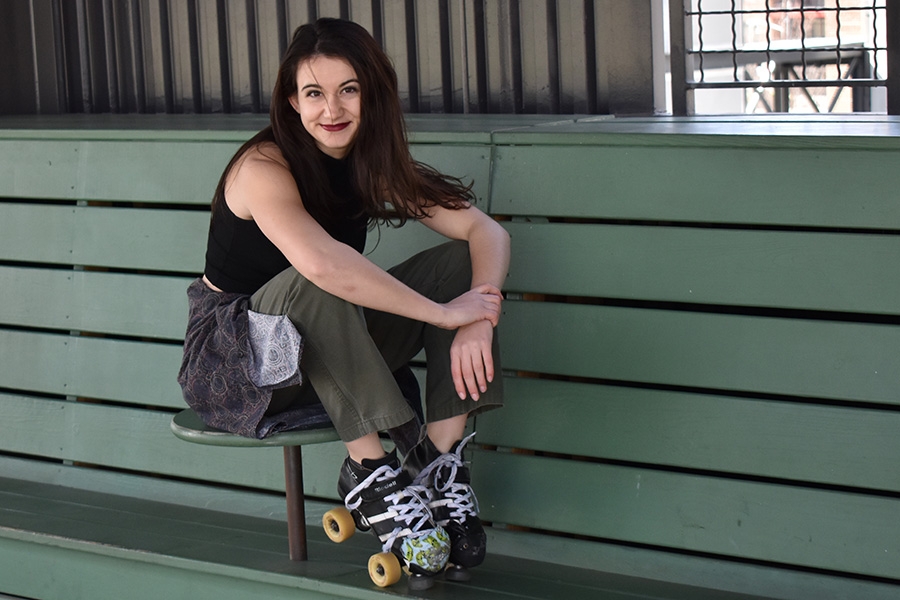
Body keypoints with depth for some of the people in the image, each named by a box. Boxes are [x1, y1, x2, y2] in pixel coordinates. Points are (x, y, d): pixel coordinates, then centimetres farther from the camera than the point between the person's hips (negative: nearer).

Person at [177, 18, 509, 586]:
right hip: (231, 360, -6)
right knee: (311, 286, -38)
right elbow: (322, 263, -42)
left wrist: (479, 319, -29)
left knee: (460, 262, -11)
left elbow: (486, 230, -10)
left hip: (333, 356, 6)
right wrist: (444, 313, -38)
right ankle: (369, 471, -28)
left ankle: (442, 464, -16)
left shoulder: (375, 164, -1)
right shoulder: (263, 169, -22)